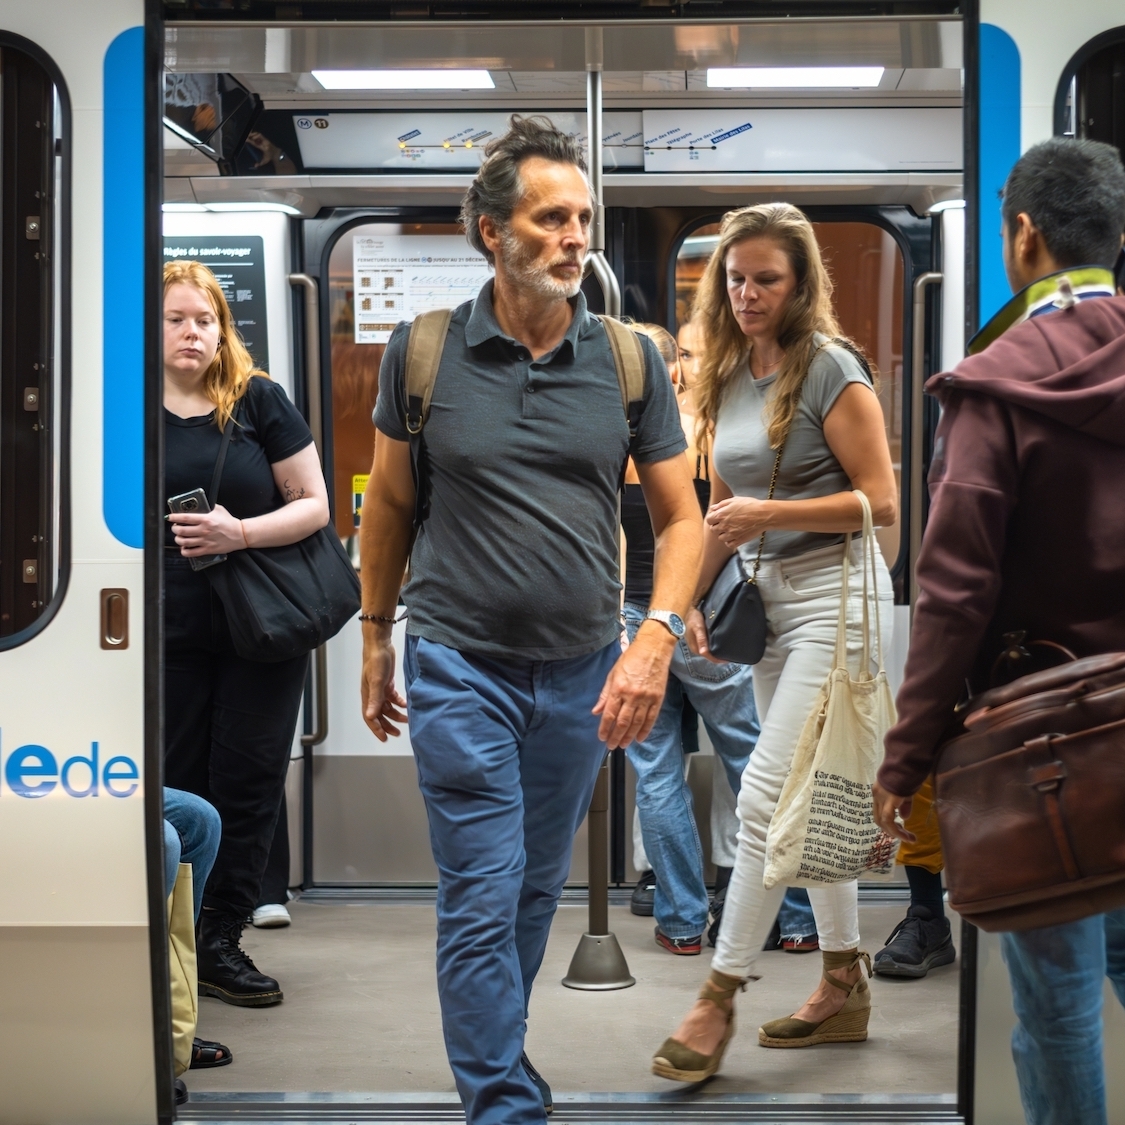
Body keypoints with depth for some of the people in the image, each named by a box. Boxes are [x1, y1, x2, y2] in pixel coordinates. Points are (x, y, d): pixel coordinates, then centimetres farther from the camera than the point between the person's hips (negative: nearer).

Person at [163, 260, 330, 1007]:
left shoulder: (260, 401, -1)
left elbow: (315, 505, -3)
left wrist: (241, 533, -18)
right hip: (170, 631, 0)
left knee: (248, 782, 3)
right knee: (175, 787, 2)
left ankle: (221, 942, 12)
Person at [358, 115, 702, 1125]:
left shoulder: (630, 359, -2)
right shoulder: (424, 351, -5)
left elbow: (680, 516, 0)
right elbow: (389, 503, 7)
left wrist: (657, 639, -15)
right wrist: (376, 641, 12)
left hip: (585, 669, 3)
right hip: (462, 664, -3)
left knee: (538, 890, 16)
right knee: (483, 898, -5)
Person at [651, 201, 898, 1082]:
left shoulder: (830, 369, -11)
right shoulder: (728, 377, 11)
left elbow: (882, 501, -13)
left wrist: (769, 514, -19)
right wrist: (698, 597, 12)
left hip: (834, 595, -8)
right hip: (767, 601, 8)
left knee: (767, 794, -12)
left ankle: (720, 1001, -8)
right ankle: (846, 989, 23)